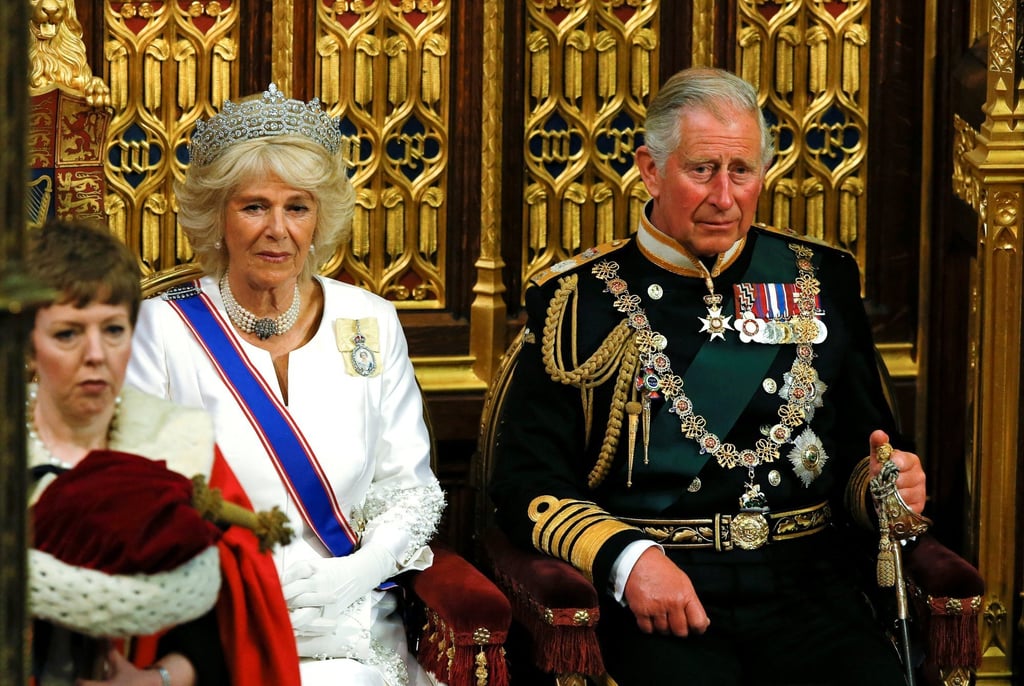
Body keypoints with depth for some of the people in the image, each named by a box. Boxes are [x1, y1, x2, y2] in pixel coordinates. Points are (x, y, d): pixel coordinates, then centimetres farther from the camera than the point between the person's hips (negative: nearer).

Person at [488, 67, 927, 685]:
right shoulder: (577, 298, 6)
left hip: (804, 582, 3)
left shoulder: (821, 280, 15)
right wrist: (628, 558, -15)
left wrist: (883, 483, -2)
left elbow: (861, 447, 22)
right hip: (653, 594, -2)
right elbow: (527, 481, 1)